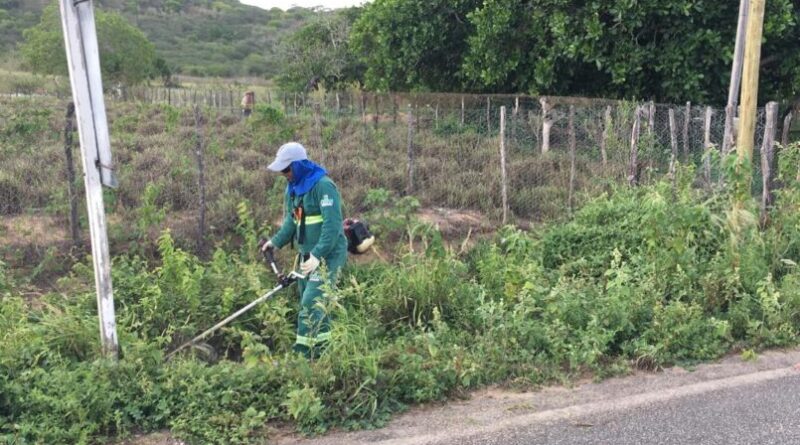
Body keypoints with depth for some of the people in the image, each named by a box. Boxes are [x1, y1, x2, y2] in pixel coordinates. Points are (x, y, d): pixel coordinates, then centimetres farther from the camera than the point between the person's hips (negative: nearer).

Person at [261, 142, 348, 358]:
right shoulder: (293, 187, 9)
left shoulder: (323, 185, -19)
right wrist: (276, 242, 4)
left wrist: (318, 255, -31)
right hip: (307, 254, 9)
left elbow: (332, 225, -25)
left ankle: (302, 353, -8)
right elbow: (291, 221, 15)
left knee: (312, 303, -13)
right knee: (316, 304, 14)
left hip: (328, 254, -9)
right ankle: (319, 351, 24)